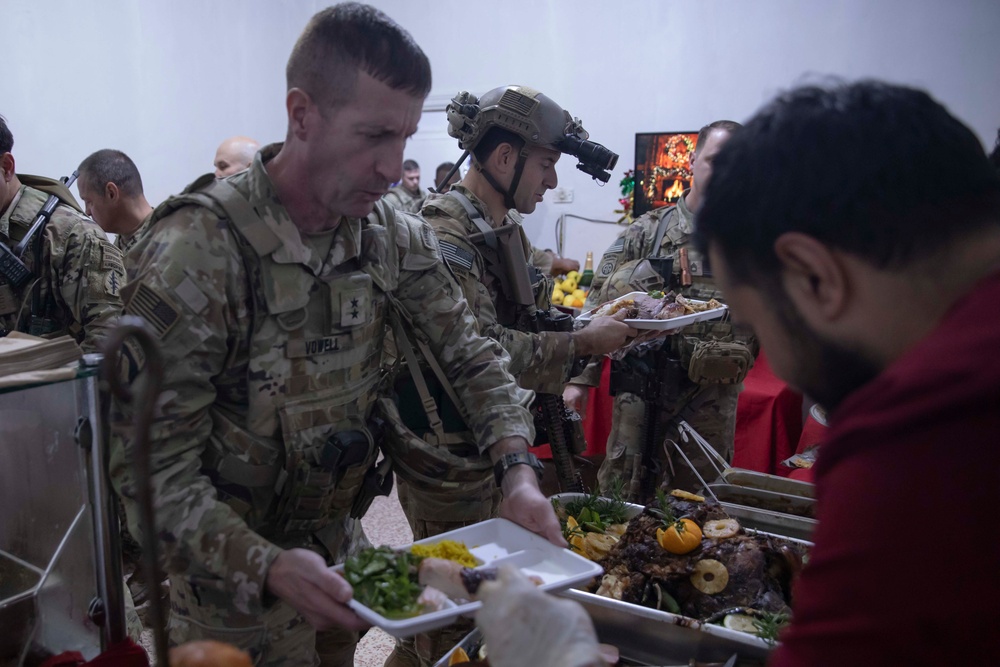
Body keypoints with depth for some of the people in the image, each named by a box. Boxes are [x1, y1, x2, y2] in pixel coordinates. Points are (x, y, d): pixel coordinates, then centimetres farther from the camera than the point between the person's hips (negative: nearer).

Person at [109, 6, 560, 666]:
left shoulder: (393, 235, -9)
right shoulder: (195, 252, -27)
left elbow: (469, 353, -1)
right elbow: (153, 468, -25)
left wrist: (517, 469, -17)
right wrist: (267, 567, -38)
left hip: (340, 546, 5)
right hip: (231, 582, -5)